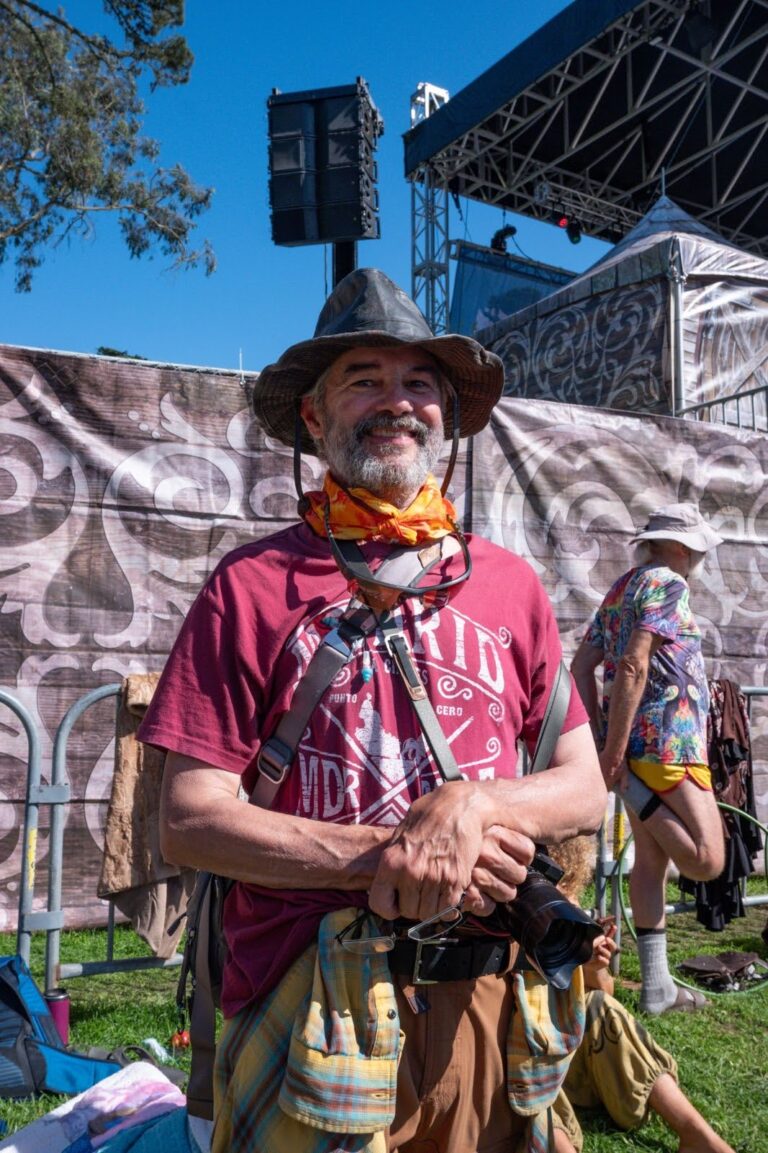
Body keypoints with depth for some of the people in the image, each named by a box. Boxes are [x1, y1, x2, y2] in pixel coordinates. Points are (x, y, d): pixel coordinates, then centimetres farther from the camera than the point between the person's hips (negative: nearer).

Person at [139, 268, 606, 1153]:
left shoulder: (509, 585, 3)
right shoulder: (252, 588, -6)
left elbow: (585, 788, 4)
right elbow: (188, 820, -10)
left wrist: (474, 803, -16)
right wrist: (388, 857, -18)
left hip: (486, 1002, 3)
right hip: (311, 1006, -2)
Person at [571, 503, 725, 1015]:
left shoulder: (620, 589, 19)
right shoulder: (666, 583, -8)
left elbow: (582, 666, 16)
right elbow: (633, 665, -20)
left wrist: (601, 739, 14)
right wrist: (614, 752, -20)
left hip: (637, 743, 10)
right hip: (667, 739, -10)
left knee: (652, 858, 11)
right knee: (707, 859, -13)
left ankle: (657, 986, 16)